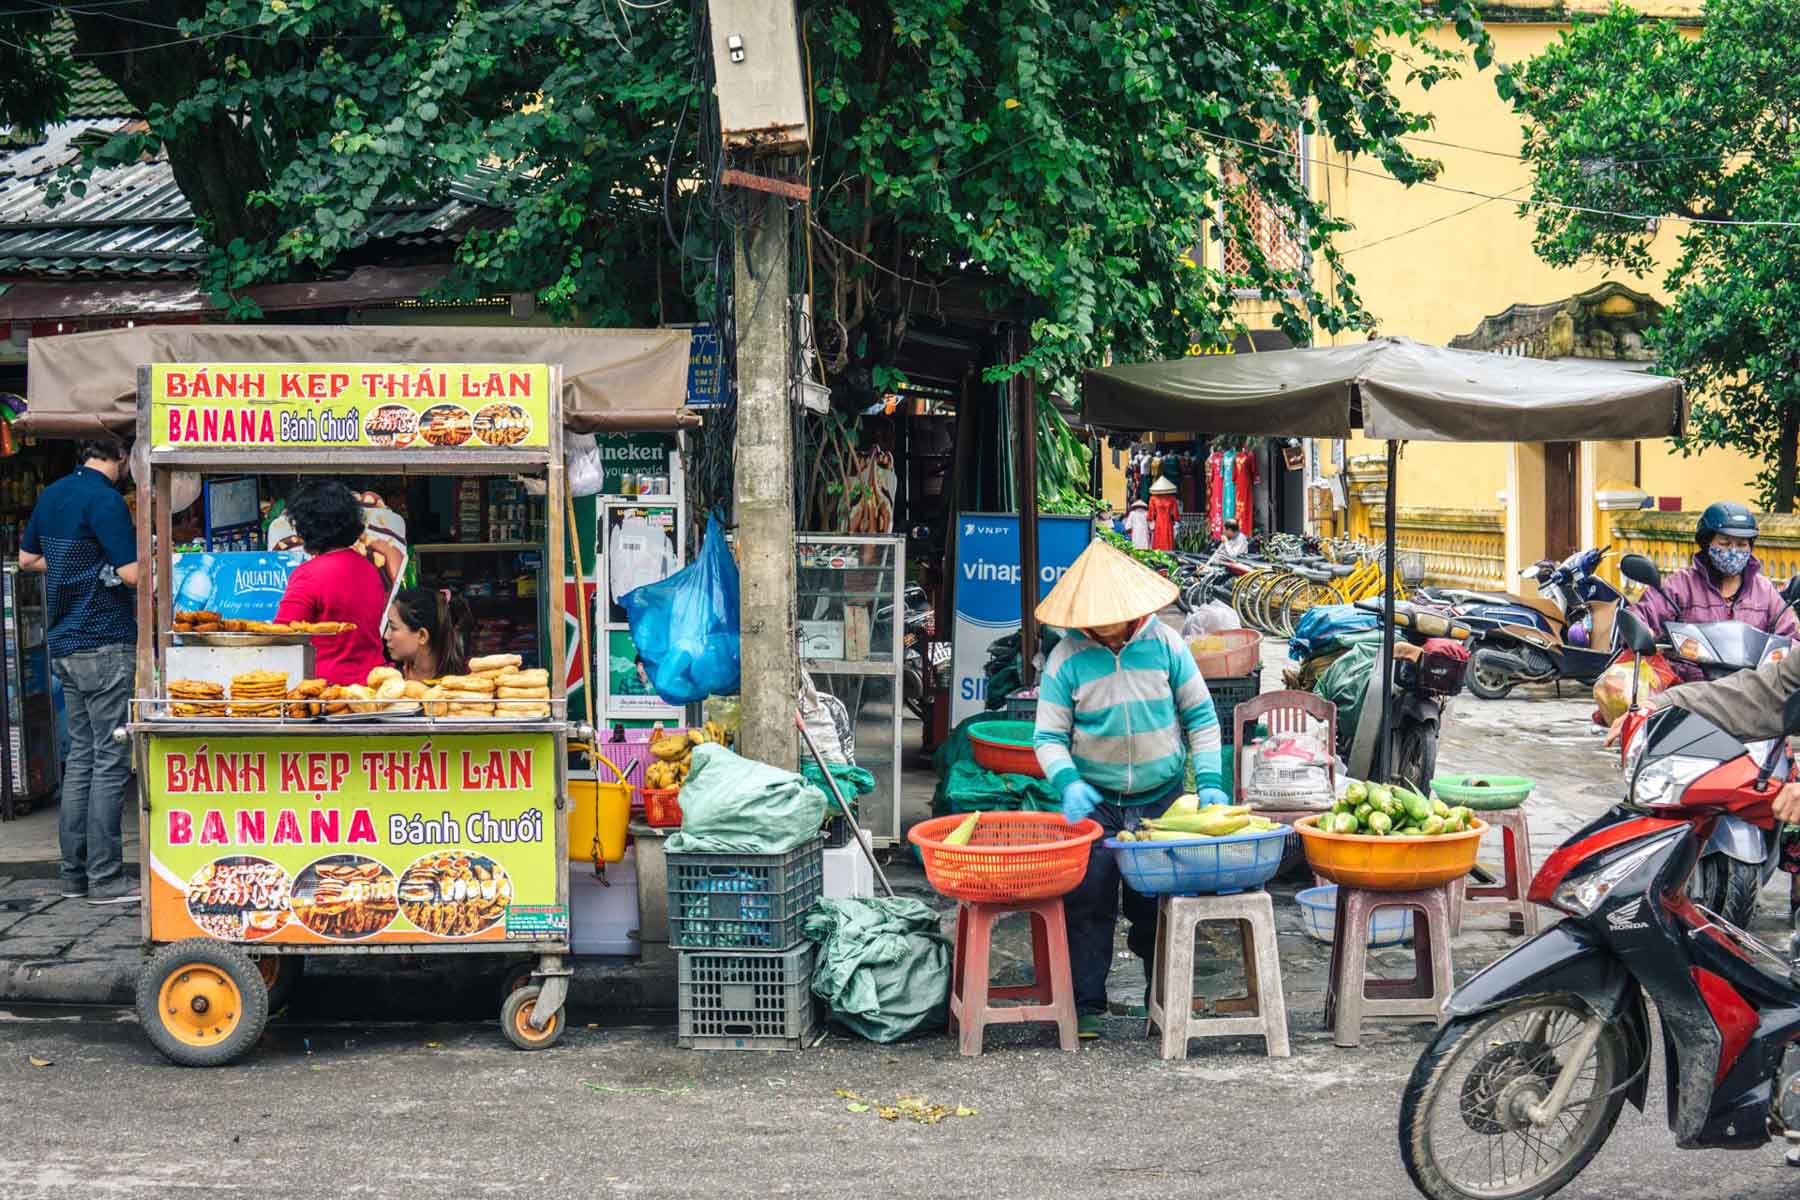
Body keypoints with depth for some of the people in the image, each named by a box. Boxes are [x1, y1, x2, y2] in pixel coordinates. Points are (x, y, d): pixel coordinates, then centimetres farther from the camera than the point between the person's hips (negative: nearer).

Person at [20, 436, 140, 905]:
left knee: (81, 755, 13)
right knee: (111, 760, -5)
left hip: (65, 645, 9)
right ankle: (105, 879, -5)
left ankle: (74, 872, 15)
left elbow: (28, 558, 25)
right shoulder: (105, 499, -14)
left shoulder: (52, 494, 12)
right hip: (106, 645, -8)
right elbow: (132, 572, -19)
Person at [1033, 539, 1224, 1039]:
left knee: (1155, 902, 6)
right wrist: (1068, 783, -23)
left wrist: (1209, 782, -5)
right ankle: (1085, 1002, 2)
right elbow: (1048, 737, -4)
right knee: (1089, 900, -7)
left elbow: (1201, 716, 3)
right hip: (1095, 801, -1)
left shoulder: (1165, 644, -4)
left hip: (1162, 798, 1)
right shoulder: (1067, 659, -8)